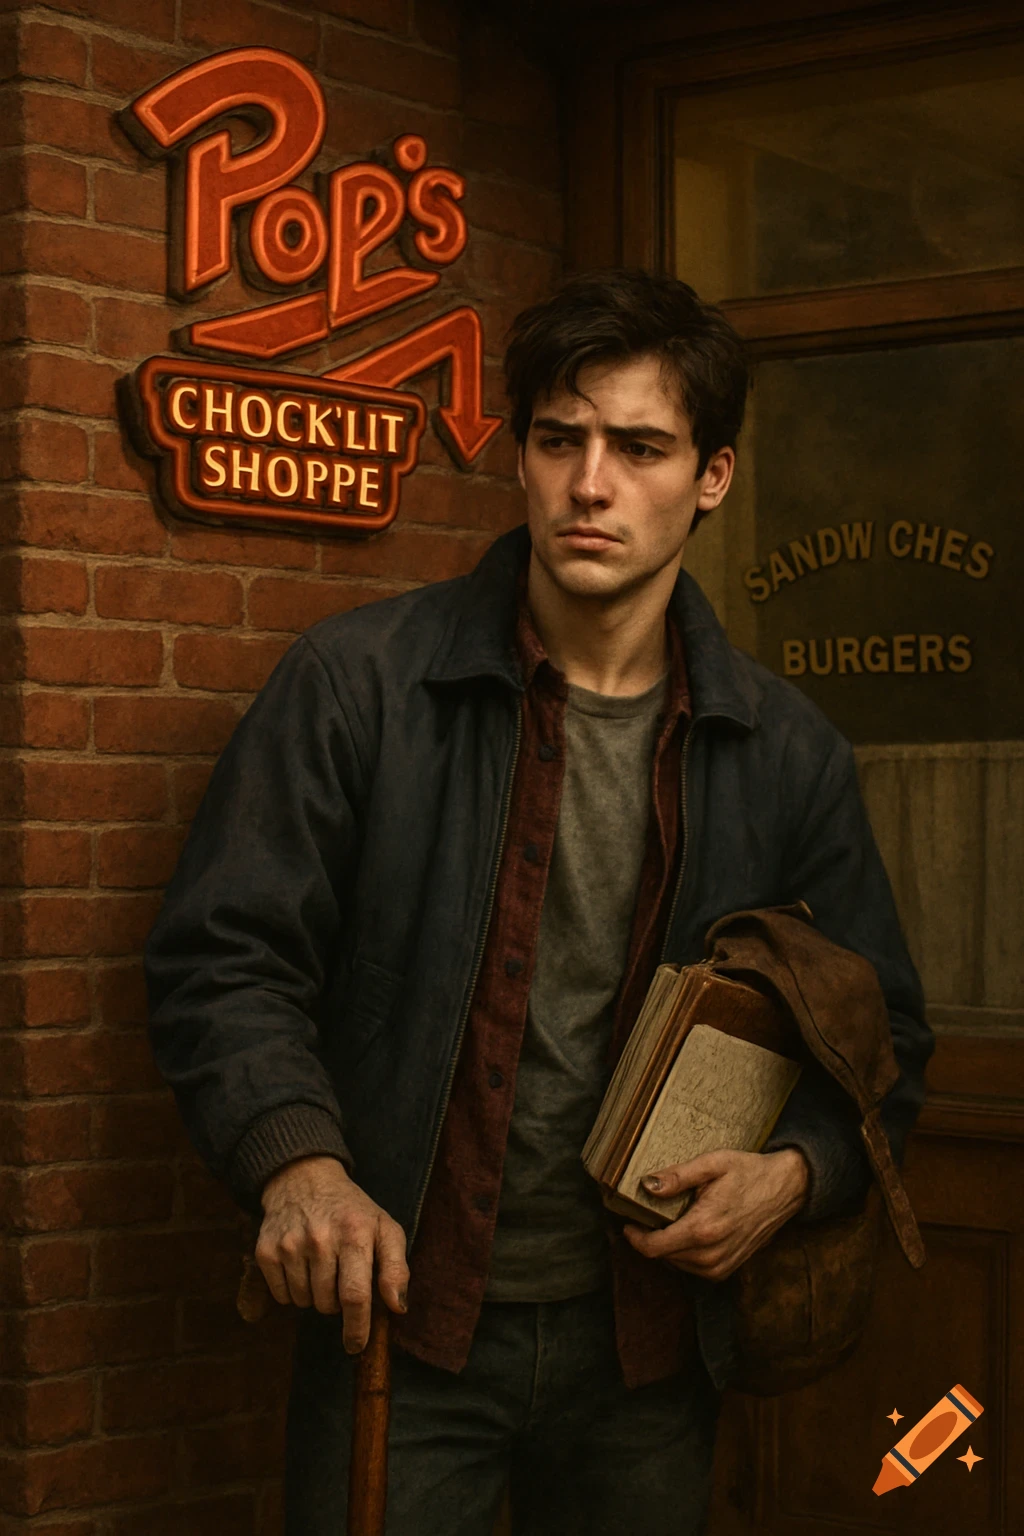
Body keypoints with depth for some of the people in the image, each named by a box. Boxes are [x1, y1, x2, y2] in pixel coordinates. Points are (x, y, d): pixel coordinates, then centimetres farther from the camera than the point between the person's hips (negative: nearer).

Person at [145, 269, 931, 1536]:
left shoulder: (786, 754, 2)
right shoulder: (360, 683, -6)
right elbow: (223, 957, -7)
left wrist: (794, 1171, -10)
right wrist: (296, 1160, -24)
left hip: (646, 1346, 3)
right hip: (398, 1317, -2)